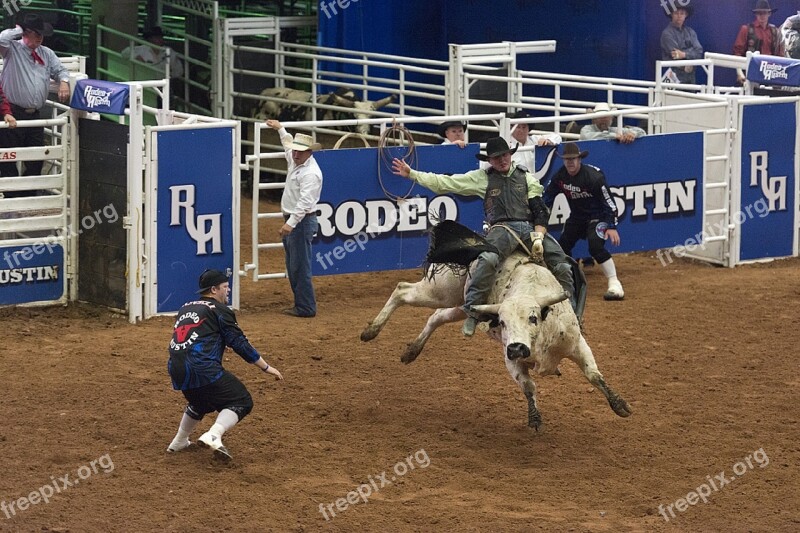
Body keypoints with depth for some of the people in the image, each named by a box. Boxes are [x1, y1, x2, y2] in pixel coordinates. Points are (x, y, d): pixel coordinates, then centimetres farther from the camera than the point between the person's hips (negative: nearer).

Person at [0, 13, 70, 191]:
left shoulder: (47, 53, 13)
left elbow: (60, 70, 15)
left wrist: (64, 82, -7)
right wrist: (18, 30, -9)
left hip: (34, 115, 6)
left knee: (36, 161, 8)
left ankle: (28, 196, 20)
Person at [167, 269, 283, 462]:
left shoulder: (185, 308, 24)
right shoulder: (219, 310, 2)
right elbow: (239, 343, -2)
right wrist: (266, 367, 2)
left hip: (177, 372, 8)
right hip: (203, 371, -8)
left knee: (201, 400, 34)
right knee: (242, 402, -1)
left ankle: (179, 442, 34)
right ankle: (213, 436, -23)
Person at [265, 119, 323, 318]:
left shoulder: (310, 173, -21)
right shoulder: (296, 161, 10)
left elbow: (304, 202, -30)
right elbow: (288, 145, 35)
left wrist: (290, 223, -36)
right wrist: (280, 129, 45)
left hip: (302, 221, -11)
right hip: (291, 220, 11)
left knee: (300, 267, -9)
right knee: (293, 267, 15)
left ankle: (306, 308, -6)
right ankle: (300, 304, 21)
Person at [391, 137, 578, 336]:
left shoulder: (526, 177, 17)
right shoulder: (482, 178, 14)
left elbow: (541, 211, 11)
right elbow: (445, 183, 13)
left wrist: (538, 237, -7)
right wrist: (411, 174, 9)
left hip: (531, 228, 2)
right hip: (503, 228, -2)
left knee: (562, 266, -11)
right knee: (487, 259, -35)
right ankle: (471, 311, -30)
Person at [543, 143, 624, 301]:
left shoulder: (594, 177, -24)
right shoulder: (560, 177, -8)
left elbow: (608, 202, -20)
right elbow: (547, 198, 2)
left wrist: (612, 227, -22)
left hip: (598, 216, -6)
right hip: (576, 217, 6)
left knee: (595, 245, -28)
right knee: (562, 246, 4)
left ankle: (614, 283, -24)